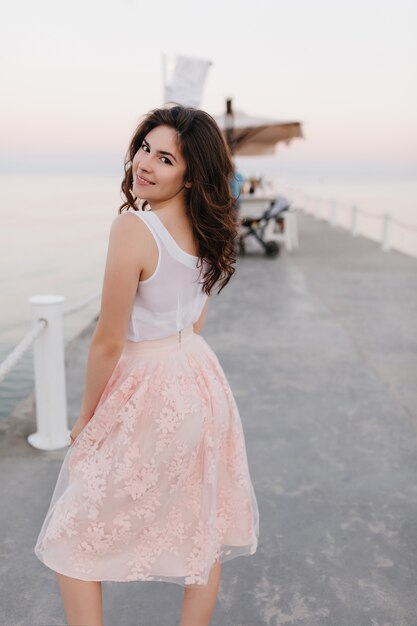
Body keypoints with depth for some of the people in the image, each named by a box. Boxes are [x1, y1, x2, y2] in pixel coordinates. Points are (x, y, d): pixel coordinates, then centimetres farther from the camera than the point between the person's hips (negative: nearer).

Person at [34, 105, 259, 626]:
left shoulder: (132, 228, -23)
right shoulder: (206, 229, 2)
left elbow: (109, 341, -18)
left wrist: (86, 417, -4)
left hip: (146, 394, -8)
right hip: (201, 380, 8)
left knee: (74, 541, 13)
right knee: (202, 531, 21)